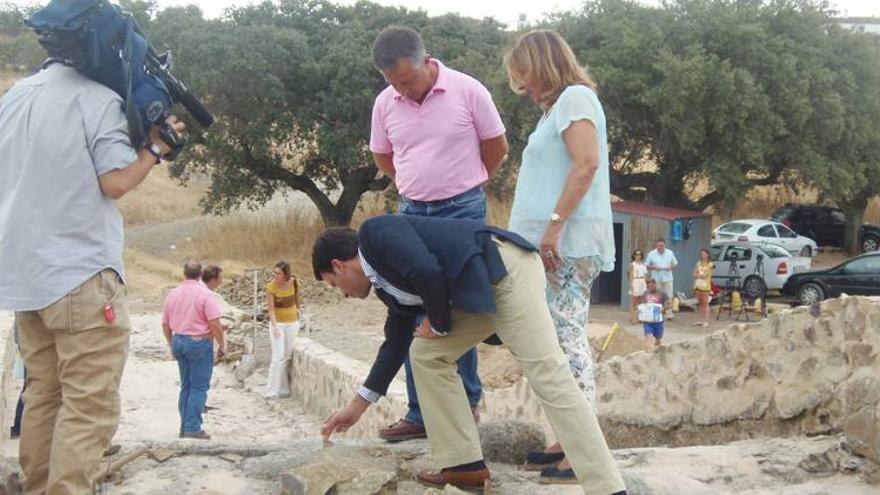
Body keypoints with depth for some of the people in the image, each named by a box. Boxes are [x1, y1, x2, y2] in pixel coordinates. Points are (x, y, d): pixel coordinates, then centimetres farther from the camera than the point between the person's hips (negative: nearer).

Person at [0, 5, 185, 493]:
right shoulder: (98, 97, -8)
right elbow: (115, 181, -14)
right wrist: (155, 146, 1)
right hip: (80, 271, -8)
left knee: (44, 395, 13)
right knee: (89, 406, -7)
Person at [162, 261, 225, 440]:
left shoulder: (173, 294, 8)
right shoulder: (205, 294, -11)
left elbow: (165, 324, 13)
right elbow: (214, 324, -16)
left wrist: (172, 344, 25)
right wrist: (222, 346, -5)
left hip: (178, 341, 6)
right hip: (200, 342, -6)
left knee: (186, 386, 14)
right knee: (199, 387, -2)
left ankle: (185, 427, 16)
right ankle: (193, 428, -6)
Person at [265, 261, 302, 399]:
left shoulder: (294, 283, -8)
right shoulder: (271, 287, -17)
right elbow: (271, 309, -18)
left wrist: (297, 310, 20)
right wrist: (275, 327, -28)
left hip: (292, 323, 3)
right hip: (277, 323, -3)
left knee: (287, 357, 7)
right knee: (278, 357, -10)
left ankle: (283, 389, 14)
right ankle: (273, 391, -5)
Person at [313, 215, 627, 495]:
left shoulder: (376, 232, -2)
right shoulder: (386, 280, 25)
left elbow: (428, 272, -18)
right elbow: (396, 342, 32)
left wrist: (437, 324, 1)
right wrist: (356, 407, 40)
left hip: (504, 267, -10)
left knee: (548, 376, -15)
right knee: (425, 353, 13)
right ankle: (465, 465, 13)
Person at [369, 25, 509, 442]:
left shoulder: (468, 91, -10)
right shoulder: (385, 104, 1)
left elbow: (496, 147, 2)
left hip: (462, 212, -4)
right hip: (412, 215, 4)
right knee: (414, 317, 4)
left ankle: (466, 404, 11)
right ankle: (421, 414, 11)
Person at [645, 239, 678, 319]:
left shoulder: (670, 253, 4)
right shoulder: (651, 254, -1)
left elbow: (675, 263, 12)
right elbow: (646, 266, 2)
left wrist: (671, 267, -10)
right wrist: (653, 268, -17)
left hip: (668, 278, 2)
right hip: (656, 279, -1)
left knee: (669, 297, 1)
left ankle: (669, 314, 9)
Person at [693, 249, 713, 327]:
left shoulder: (709, 264, -3)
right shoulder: (699, 263, 12)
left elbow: (705, 275, -12)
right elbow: (694, 274, 7)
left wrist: (698, 275, -1)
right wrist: (701, 275, -8)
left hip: (705, 286, -5)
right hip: (698, 285, 5)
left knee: (705, 303, -5)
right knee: (700, 303, 7)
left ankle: (706, 321, -4)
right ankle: (701, 320, 13)